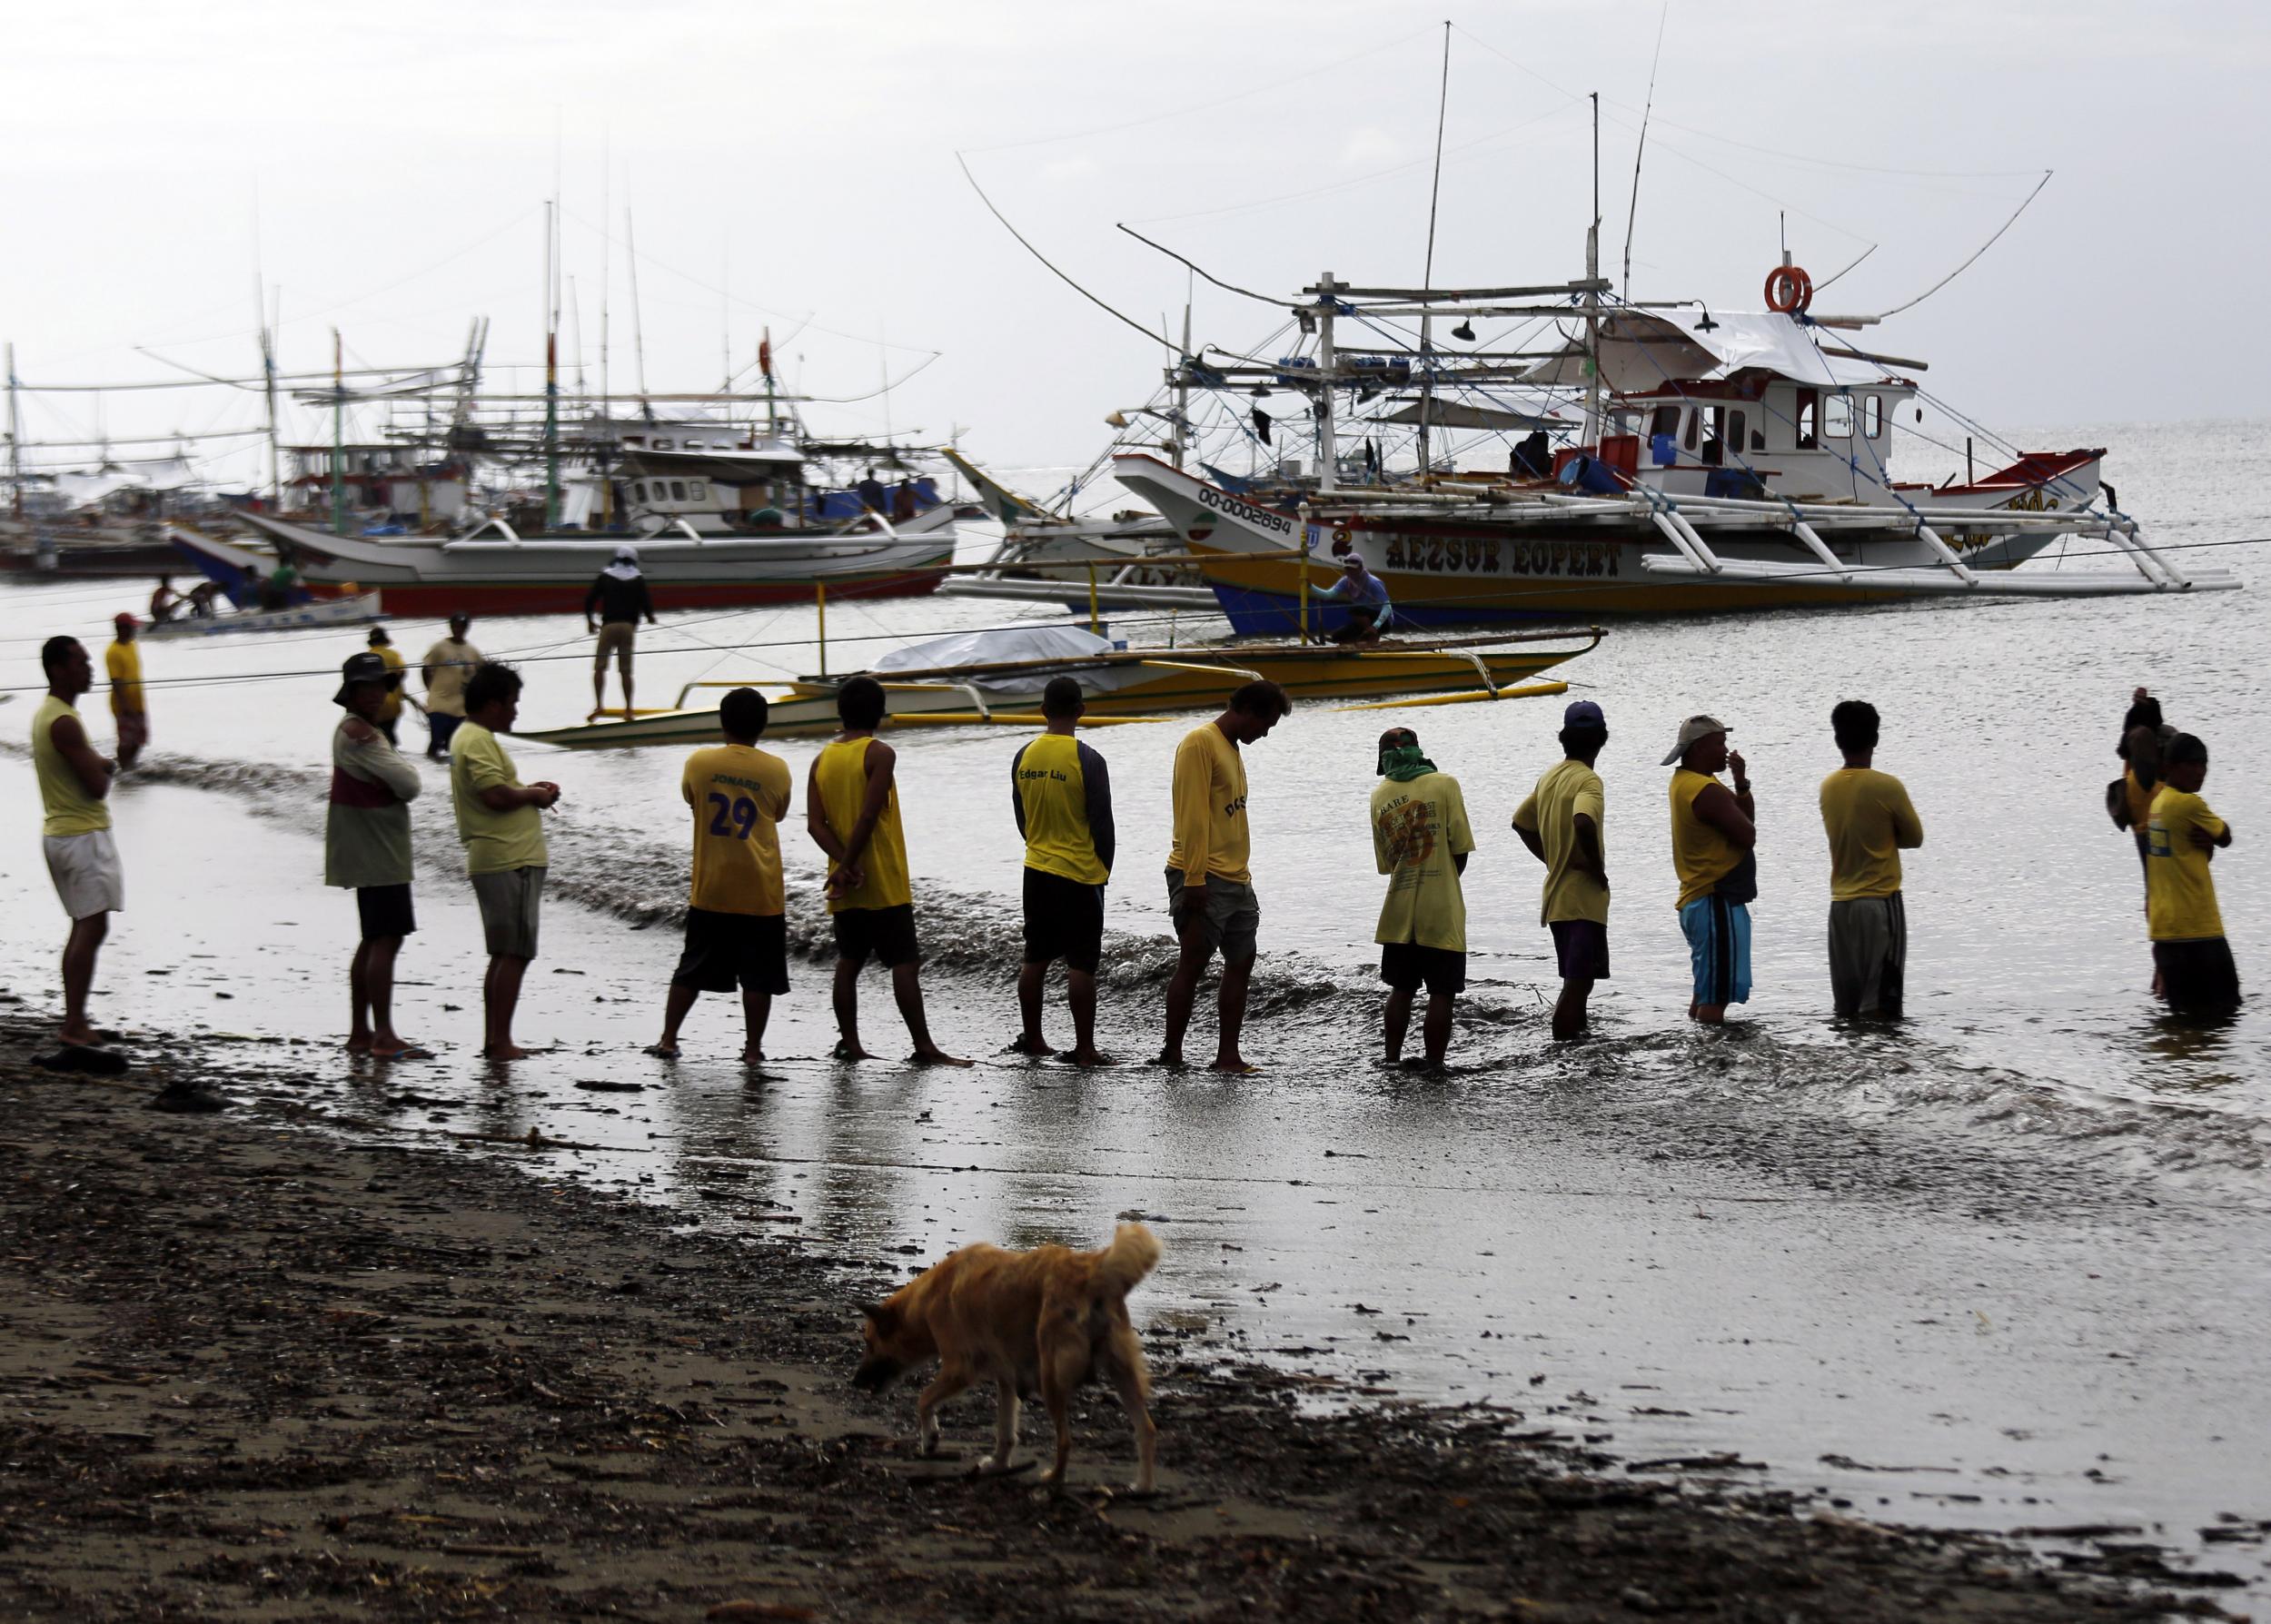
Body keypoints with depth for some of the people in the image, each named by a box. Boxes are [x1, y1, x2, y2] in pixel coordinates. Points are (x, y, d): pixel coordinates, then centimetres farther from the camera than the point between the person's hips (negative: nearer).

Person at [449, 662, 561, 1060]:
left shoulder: (468, 736, 19)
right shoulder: (478, 740, -14)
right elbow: (496, 796, -23)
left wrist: (528, 790, 13)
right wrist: (534, 795, -7)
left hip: (493, 861, 11)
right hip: (510, 861, -11)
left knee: (504, 954, 15)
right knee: (514, 954, -8)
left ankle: (492, 1039, 18)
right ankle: (501, 1042, -7)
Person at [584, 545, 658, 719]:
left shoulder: (605, 576, 6)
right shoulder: (638, 580, 6)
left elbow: (589, 599, 2)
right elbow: (645, 603, -2)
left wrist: (589, 620, 18)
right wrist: (650, 618, 21)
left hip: (609, 625, -1)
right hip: (628, 626, 1)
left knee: (599, 667, 5)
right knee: (626, 670, 6)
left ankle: (598, 705, -6)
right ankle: (628, 710, 5)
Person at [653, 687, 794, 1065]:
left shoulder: (698, 763, -4)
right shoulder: (776, 770, -6)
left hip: (710, 890, 2)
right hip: (760, 892, -2)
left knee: (692, 969, 13)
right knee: (758, 976, 6)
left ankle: (668, 1040, 14)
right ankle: (753, 1048, 7)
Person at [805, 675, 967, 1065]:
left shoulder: (822, 758, 8)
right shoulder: (880, 754, -10)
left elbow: (815, 823, -1)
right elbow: (868, 817, -17)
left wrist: (845, 864, -10)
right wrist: (848, 865, -11)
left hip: (846, 886, 6)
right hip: (884, 884, -6)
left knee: (849, 961, 12)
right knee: (905, 964, -5)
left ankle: (849, 1043, 10)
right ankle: (924, 1047, -7)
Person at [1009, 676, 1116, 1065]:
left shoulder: (1024, 756, 1)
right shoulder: (1087, 760, -15)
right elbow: (1102, 822, -11)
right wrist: (1105, 869, 4)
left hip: (1037, 871, 5)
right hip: (1080, 874, -5)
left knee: (1035, 958, 14)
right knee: (1082, 964, -2)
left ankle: (1032, 1038, 21)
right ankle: (1084, 1048, -1)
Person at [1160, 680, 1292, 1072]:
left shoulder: (1232, 748, 19)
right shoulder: (1201, 743, -10)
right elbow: (1192, 815, -16)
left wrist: (1241, 877, 18)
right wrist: (1195, 880, -21)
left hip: (1235, 881, 9)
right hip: (1204, 882, -9)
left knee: (1241, 965, 6)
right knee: (1192, 964, -5)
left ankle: (1228, 1055, 9)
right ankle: (1172, 1055, 1)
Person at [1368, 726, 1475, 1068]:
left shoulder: (1379, 796, 5)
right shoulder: (1444, 785, -6)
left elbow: (1385, 861, 10)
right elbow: (1460, 848, -6)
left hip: (1399, 914, 4)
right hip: (1442, 912, -4)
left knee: (1402, 989, 15)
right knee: (1442, 994, 1)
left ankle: (1392, 1063, 15)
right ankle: (1434, 1068, 0)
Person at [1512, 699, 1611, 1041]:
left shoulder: (1550, 776, 11)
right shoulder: (1588, 780, -15)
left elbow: (1522, 823, 20)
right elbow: (1583, 823, -34)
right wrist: (1598, 869, -20)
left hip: (1555, 895, 8)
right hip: (1584, 897, -8)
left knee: (1575, 979, 20)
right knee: (1579, 981, -9)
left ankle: (1576, 1027, 31)